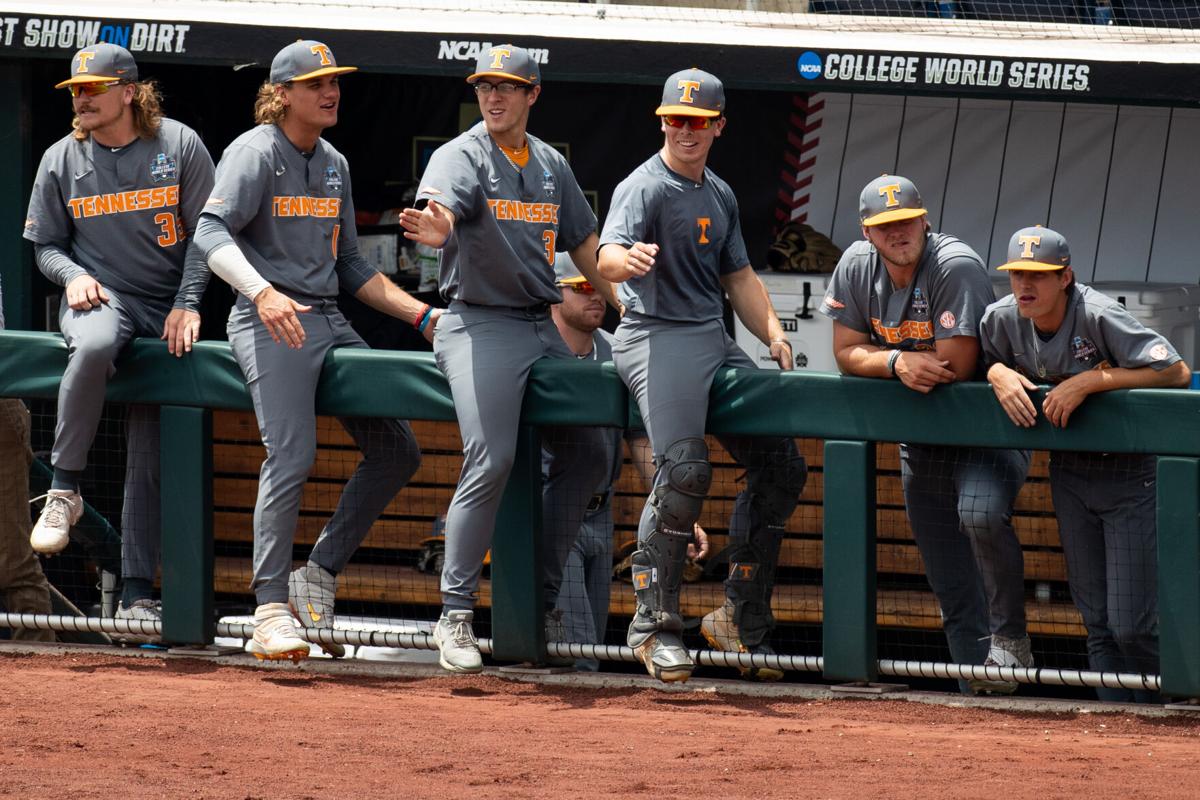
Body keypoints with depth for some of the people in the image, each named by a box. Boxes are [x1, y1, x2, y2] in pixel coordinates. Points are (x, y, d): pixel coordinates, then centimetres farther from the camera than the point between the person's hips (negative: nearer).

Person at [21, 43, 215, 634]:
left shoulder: (180, 146, 1)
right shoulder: (62, 159, 6)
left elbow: (205, 232, 3)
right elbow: (45, 245, 13)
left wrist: (187, 304, -9)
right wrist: (73, 275, -9)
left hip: (167, 308, 1)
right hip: (99, 297, -1)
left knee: (150, 460, -1)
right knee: (94, 346, -40)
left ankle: (137, 590, 3)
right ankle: (64, 490, -31)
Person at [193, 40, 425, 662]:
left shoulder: (334, 166, 19)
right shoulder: (255, 153, -6)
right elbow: (211, 232, -19)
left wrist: (422, 315, 15)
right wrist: (262, 292, -35)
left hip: (330, 323, 8)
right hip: (271, 326, -8)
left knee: (397, 451, 5)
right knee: (292, 453, -21)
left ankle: (319, 574, 12)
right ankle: (271, 608, -18)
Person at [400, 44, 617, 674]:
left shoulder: (551, 166, 14)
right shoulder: (461, 156, -6)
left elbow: (585, 246, 22)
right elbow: (441, 209, -29)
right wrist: (435, 229, -53)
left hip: (543, 327, 7)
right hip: (481, 326, -7)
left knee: (585, 456, 8)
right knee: (491, 459, -21)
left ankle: (540, 605, 18)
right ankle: (455, 616, -18)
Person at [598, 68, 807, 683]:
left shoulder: (720, 195, 18)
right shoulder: (644, 188, -8)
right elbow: (607, 257, -24)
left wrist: (772, 333, 11)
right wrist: (629, 258, -48)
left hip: (717, 343, 8)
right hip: (658, 338, -8)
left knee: (783, 466, 5)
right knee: (685, 469, -26)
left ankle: (742, 621, 13)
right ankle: (655, 626, -20)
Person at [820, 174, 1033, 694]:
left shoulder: (957, 267, -21)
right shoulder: (857, 267, -2)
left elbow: (956, 364, -26)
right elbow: (848, 354, 1)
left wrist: (883, 355, -11)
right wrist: (900, 361, -20)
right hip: (921, 434, 6)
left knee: (981, 514, -34)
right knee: (952, 589, 4)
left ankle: (1010, 638, -16)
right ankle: (979, 685, 11)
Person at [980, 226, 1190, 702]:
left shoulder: (1097, 316, -23)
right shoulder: (1003, 319, -5)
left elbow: (1177, 373, -28)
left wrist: (1090, 381, -30)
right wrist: (999, 373, -9)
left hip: (1129, 472, -6)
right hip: (1069, 473, 6)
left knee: (1132, 625, -9)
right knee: (1097, 622, 7)